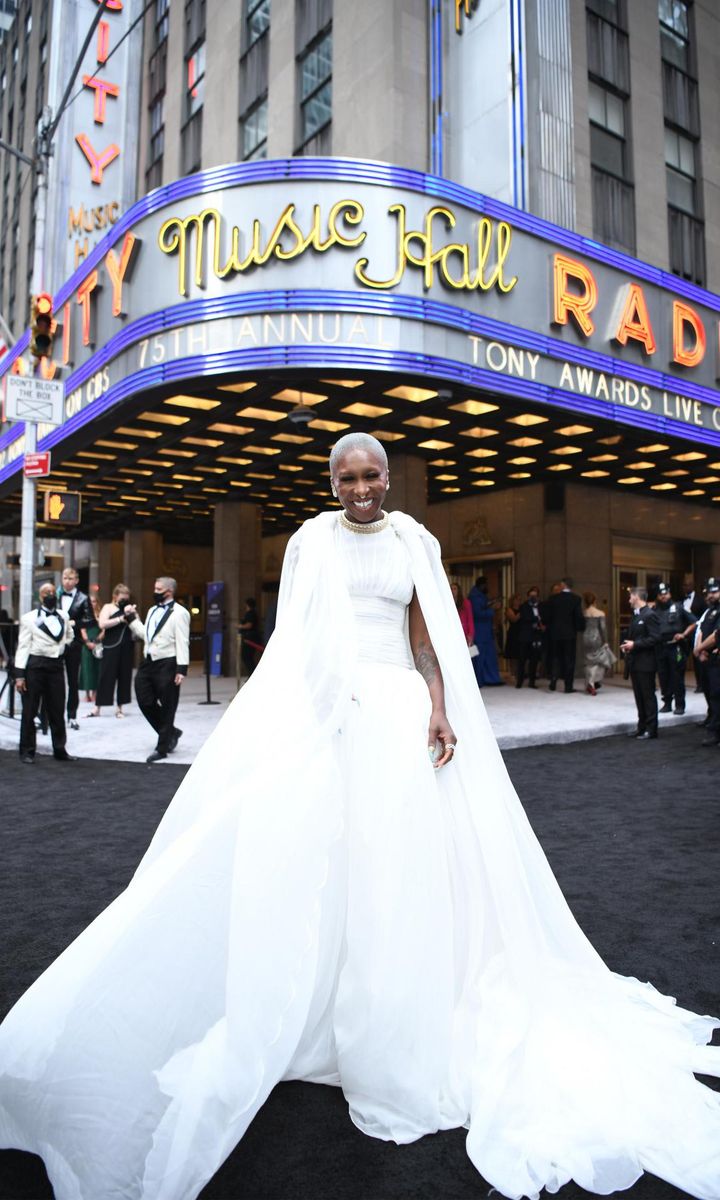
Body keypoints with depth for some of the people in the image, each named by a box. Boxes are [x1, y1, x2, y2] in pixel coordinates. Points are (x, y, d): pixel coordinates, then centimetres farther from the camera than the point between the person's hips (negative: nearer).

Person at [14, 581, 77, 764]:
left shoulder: (63, 617, 10)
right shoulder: (29, 618, -4)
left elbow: (69, 635, 30)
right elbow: (23, 646, -7)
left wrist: (63, 648, 11)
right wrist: (19, 674, -12)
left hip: (56, 665, 4)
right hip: (35, 665, -4)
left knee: (57, 711, 10)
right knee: (30, 711, 4)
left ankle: (60, 750, 20)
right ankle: (27, 752, 15)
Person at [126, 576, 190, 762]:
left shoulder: (179, 613, -9)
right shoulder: (153, 610, 17)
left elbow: (182, 643, -14)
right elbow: (144, 634, 19)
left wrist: (181, 669, -19)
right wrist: (132, 618, 14)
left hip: (167, 665, -8)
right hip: (149, 663, 8)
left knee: (167, 708, 2)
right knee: (145, 702, 8)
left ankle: (162, 748, 13)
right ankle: (170, 732, 29)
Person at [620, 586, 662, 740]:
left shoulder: (650, 615, -13)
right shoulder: (636, 615, 16)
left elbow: (655, 638, -19)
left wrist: (635, 644, -19)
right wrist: (627, 644, 4)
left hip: (645, 663, -9)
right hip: (635, 662, 9)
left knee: (648, 696, -1)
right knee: (639, 696, 13)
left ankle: (651, 729, 6)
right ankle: (642, 726, 20)